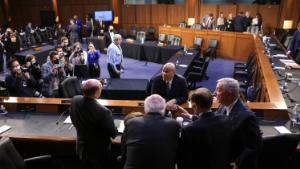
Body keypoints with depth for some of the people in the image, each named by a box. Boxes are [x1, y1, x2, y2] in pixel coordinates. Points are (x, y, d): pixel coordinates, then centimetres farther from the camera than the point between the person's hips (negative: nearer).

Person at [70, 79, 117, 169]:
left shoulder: (74, 101, -18)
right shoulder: (103, 112, -36)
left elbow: (74, 122, 0)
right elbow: (113, 134, -20)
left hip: (81, 148, 5)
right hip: (99, 151, -5)